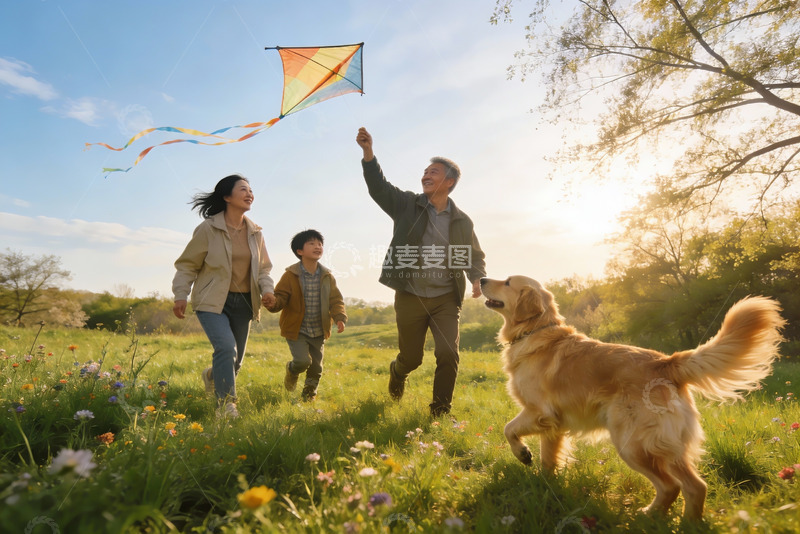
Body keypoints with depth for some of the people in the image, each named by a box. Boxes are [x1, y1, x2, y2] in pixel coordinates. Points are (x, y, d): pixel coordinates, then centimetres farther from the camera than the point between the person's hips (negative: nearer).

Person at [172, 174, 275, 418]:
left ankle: (212, 375, 47)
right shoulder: (208, 229, -8)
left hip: (243, 302, 5)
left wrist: (267, 290, -4)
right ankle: (226, 404, -12)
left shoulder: (255, 233, 6)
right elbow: (187, 264, -4)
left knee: (236, 359, 12)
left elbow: (263, 268, 14)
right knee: (226, 347, -25)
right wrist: (180, 295, -14)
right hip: (213, 301, -5)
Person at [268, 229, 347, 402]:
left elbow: (336, 299, 1)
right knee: (303, 360, -16)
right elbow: (281, 296, -11)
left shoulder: (327, 277, 0)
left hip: (319, 331, 4)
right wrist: (273, 303, -34)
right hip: (296, 329, -4)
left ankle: (310, 393, 35)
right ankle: (292, 371, 21)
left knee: (316, 365, 10)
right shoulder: (291, 275, -10)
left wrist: (340, 317, -14)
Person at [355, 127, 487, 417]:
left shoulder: (462, 221, 5)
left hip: (446, 299, 1)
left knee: (448, 354, -8)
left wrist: (478, 279, -6)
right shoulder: (407, 205, 1)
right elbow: (379, 187, -10)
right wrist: (368, 152, -23)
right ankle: (397, 372, 49)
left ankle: (440, 412, 13)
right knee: (411, 358, 10)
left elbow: (475, 256, 14)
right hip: (410, 298, -1)